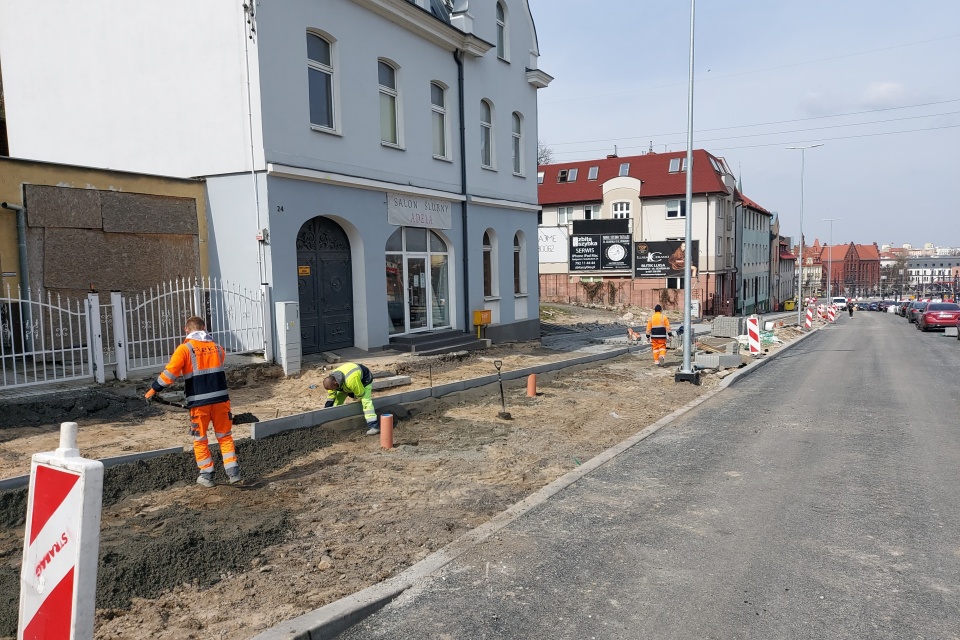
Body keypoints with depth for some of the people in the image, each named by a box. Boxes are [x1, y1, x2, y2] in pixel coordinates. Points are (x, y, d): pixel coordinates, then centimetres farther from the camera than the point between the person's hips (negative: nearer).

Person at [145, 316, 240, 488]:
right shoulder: (217, 347, 9)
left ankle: (206, 475, 17)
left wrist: (154, 389, 2)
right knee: (225, 436, 12)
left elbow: (170, 373, -10)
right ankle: (233, 472, 7)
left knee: (200, 439, 13)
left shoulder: (184, 349, -5)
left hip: (198, 402, -3)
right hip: (221, 398, 3)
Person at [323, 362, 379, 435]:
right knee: (338, 398, 1)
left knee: (366, 401, -25)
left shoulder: (350, 380, -46)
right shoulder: (331, 379, -22)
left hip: (364, 380, -7)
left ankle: (373, 426, -30)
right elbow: (330, 399, -8)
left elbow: (360, 393, -29)